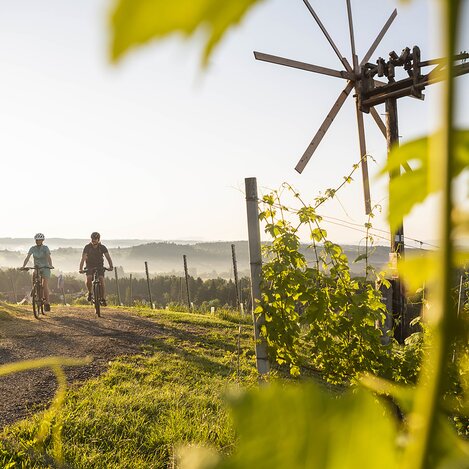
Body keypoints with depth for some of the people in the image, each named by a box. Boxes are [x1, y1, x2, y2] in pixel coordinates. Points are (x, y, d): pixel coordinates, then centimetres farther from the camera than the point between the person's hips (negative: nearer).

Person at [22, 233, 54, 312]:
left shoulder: (45, 248, -9)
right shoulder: (33, 248, 0)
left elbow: (48, 257, -23)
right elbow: (27, 258, -9)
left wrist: (51, 265, -41)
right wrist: (23, 266, -25)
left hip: (45, 268, -4)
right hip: (36, 268, 4)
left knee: (45, 285, -17)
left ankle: (47, 302, -13)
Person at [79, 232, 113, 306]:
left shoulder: (102, 247, -11)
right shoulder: (87, 247, -13)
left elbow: (108, 257, -19)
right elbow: (83, 258, -22)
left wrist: (111, 266, -37)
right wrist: (80, 269, -38)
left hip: (99, 266, 0)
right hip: (90, 267, 0)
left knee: (101, 280, -21)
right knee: (88, 278, -28)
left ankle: (103, 299, -12)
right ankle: (90, 292, -2)